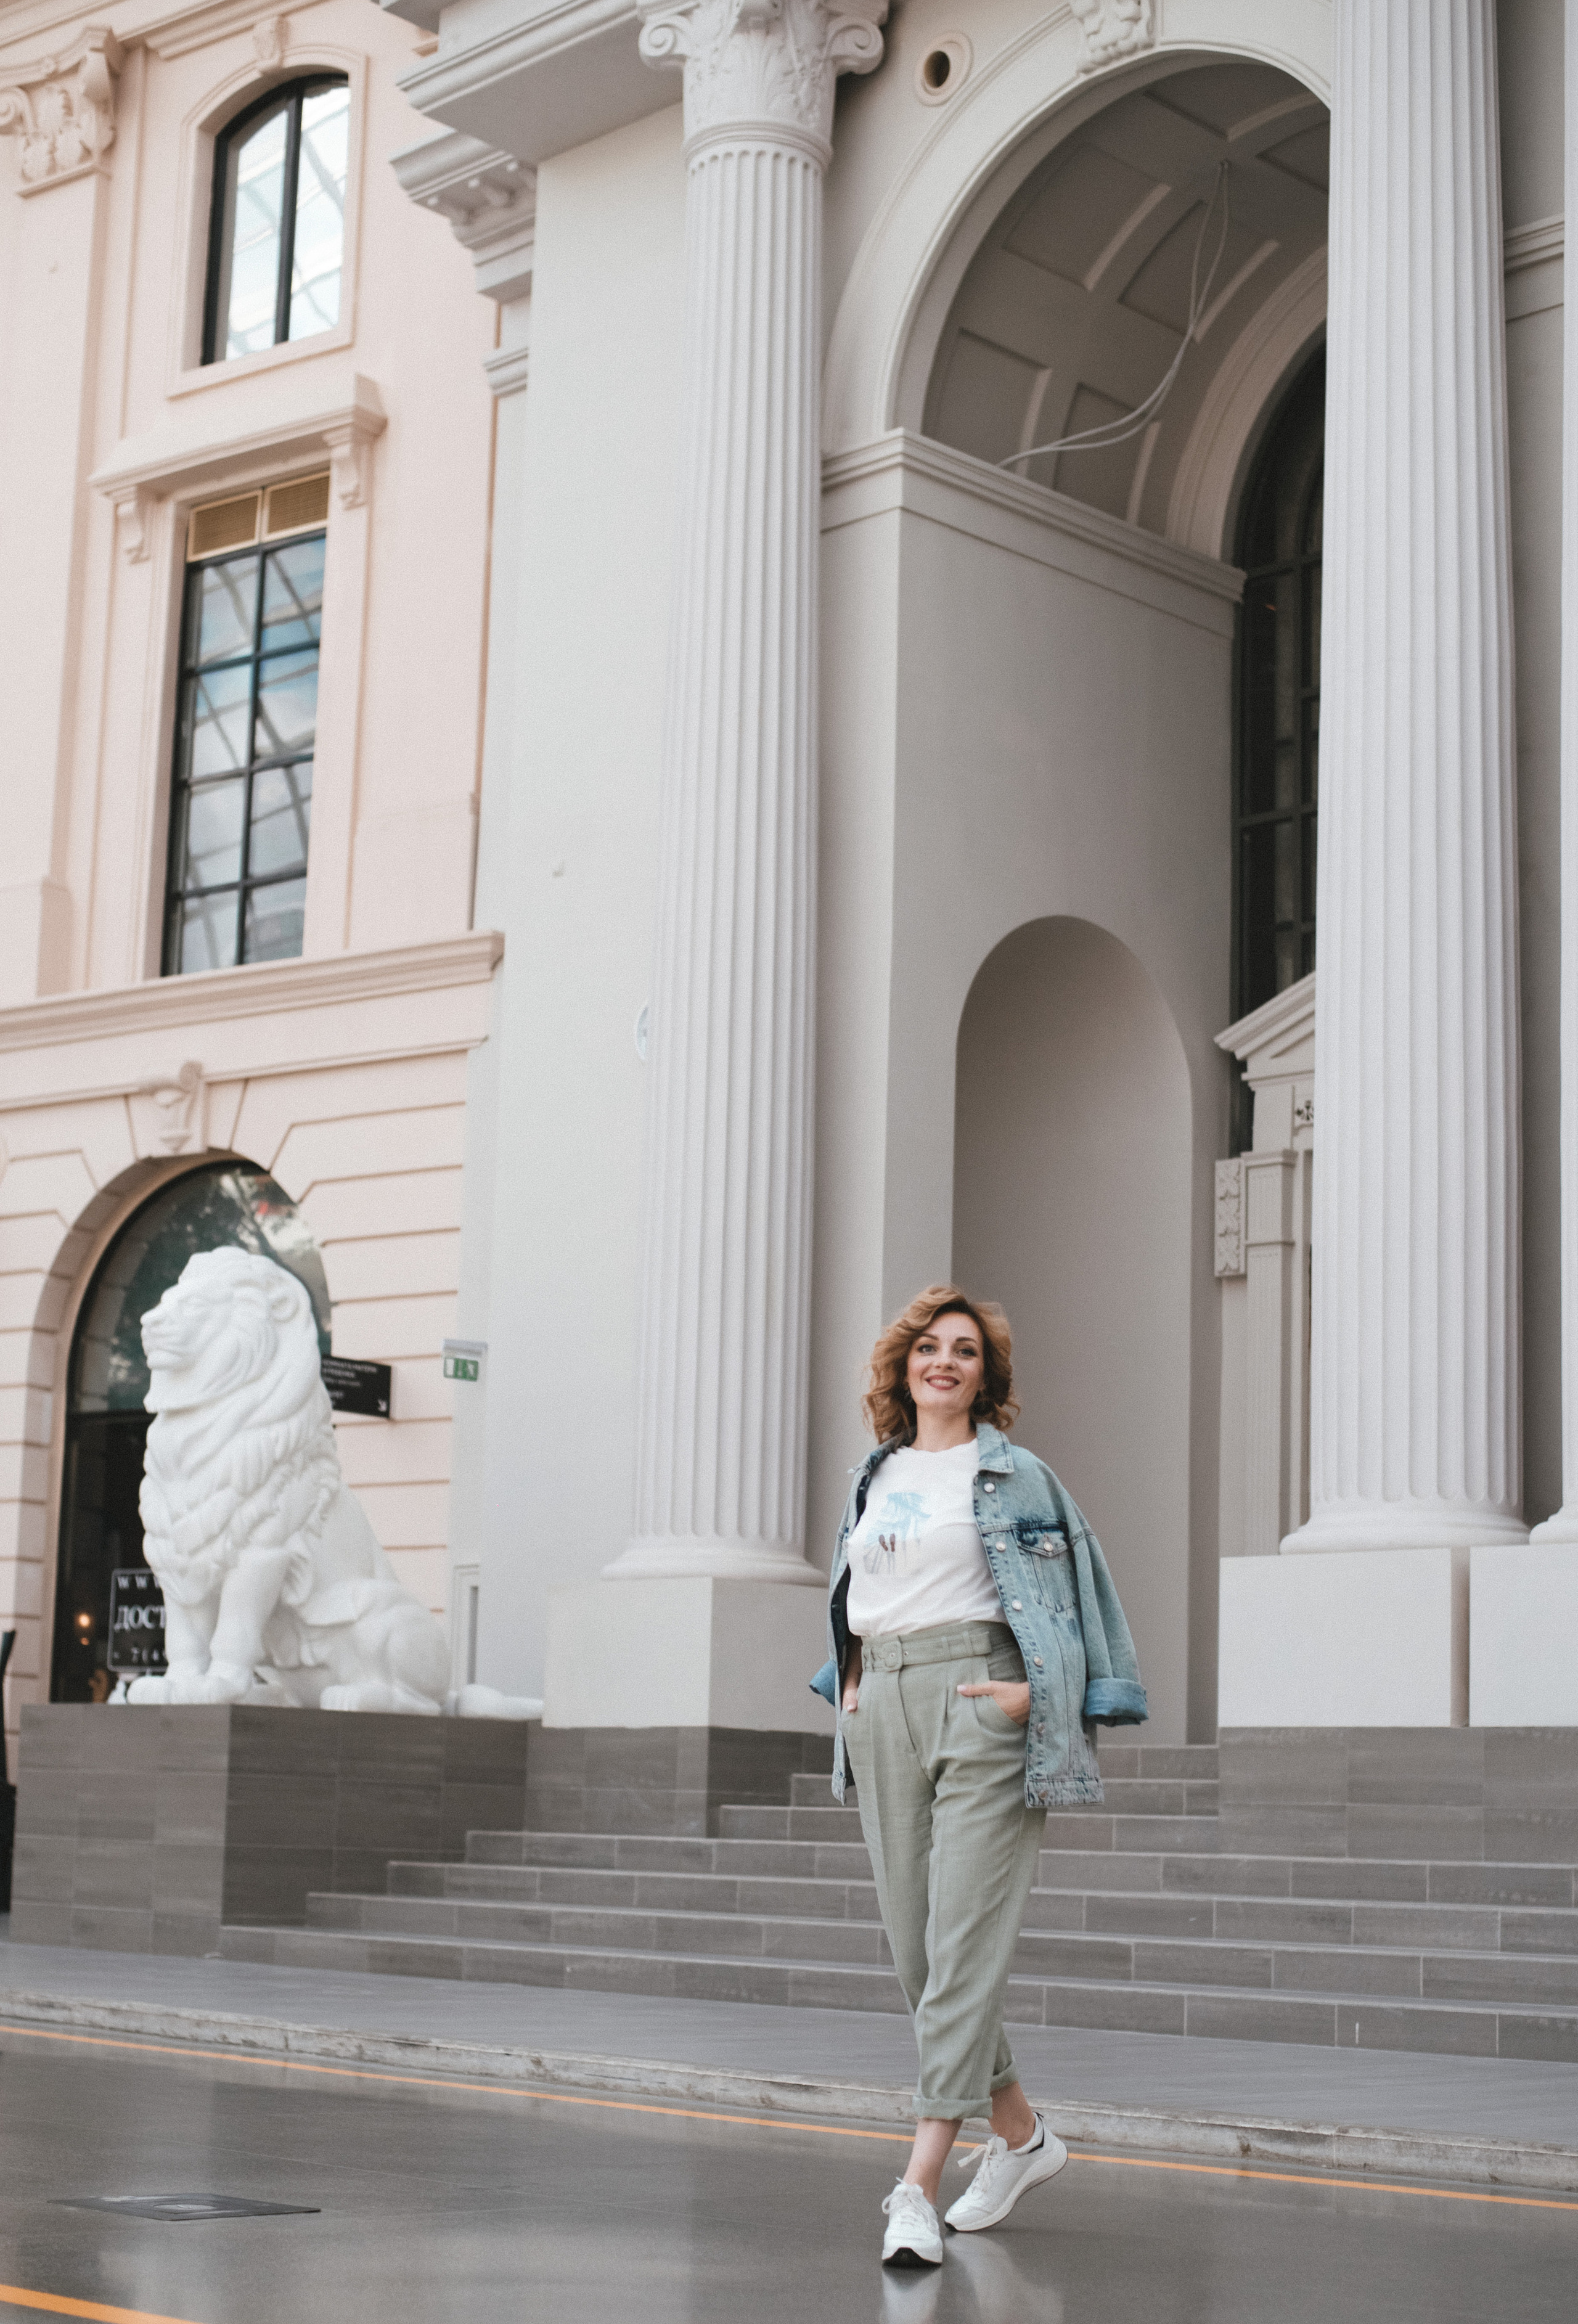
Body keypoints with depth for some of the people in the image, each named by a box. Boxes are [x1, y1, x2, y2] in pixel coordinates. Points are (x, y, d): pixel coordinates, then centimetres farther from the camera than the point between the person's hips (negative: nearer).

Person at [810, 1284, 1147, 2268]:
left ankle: (920, 2184, -15)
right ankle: (1020, 2132, 24)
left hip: (978, 1697, -6)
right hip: (883, 1707, 6)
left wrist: (1038, 1690, -15)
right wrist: (849, 1679, 13)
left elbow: (1074, 1588, -4)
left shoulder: (1015, 1475, 1)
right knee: (913, 1939, 7)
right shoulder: (873, 1477, 17)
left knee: (965, 1941, -11)